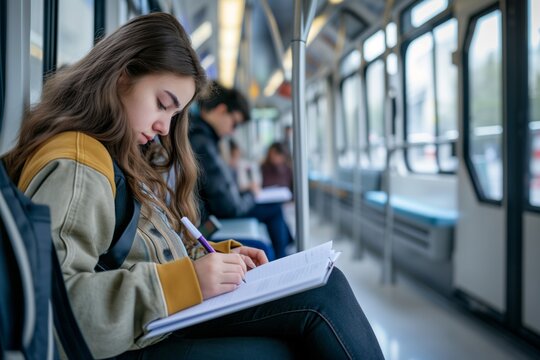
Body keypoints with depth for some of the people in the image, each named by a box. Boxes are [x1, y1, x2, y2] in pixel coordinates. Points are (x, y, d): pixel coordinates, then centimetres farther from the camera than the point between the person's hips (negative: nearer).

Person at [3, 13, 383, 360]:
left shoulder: (120, 159, 18)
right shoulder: (73, 167, -15)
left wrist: (220, 256, 3)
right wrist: (183, 282, -29)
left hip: (170, 323, 9)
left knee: (325, 286, -8)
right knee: (323, 299, -18)